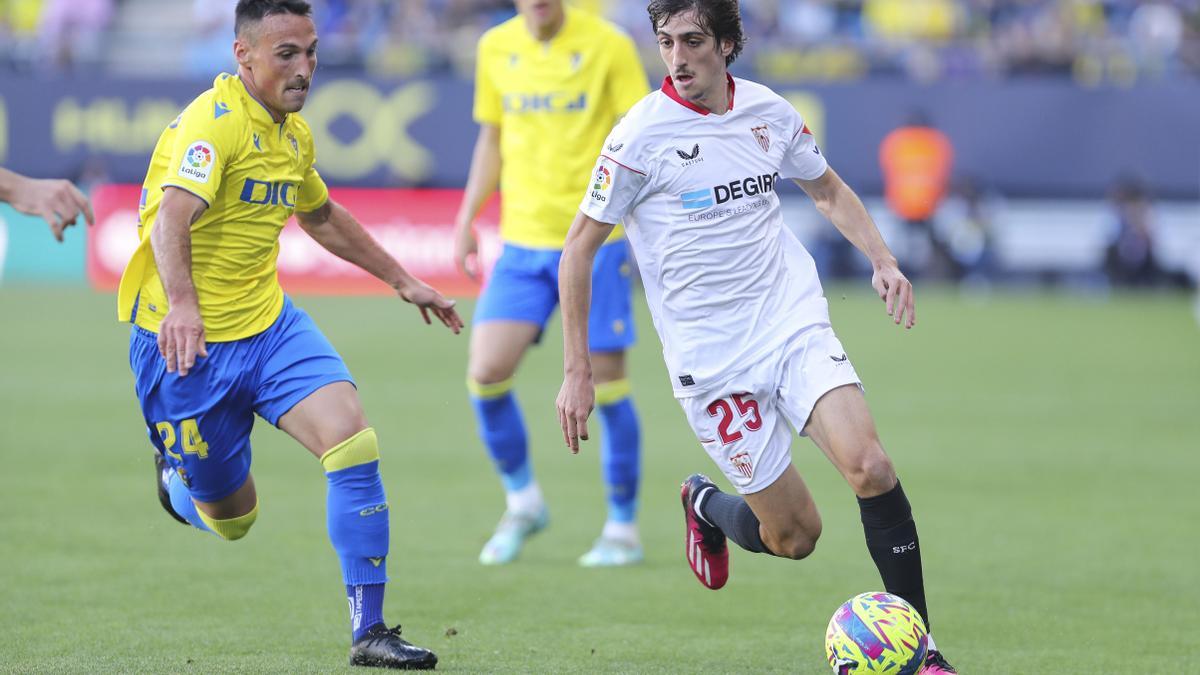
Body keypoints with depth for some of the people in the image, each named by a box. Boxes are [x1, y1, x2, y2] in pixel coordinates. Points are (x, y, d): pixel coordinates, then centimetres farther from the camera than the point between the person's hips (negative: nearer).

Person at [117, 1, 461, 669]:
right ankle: (177, 472, 44)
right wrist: (180, 305, -51)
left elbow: (322, 216, 29)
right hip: (188, 339, -6)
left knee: (354, 442, -17)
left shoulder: (293, 131, 9)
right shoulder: (213, 121, -19)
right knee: (232, 517, 6)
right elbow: (171, 218, -34)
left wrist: (403, 281, 29)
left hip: (270, 325, 6)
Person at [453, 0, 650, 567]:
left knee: (606, 385, -2)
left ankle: (623, 529, 14)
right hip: (521, 242, 4)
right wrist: (466, 218, 11)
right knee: (486, 373, -10)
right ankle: (522, 502, 12)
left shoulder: (608, 46, -6)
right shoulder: (495, 48, 8)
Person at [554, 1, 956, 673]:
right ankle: (705, 506, 34)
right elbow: (579, 247, -3)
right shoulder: (643, 133, -9)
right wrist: (577, 372, -6)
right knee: (794, 535, -1)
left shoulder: (770, 112, 3)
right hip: (711, 358, -3)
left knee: (868, 464, -21)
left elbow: (829, 189, 22)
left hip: (796, 323, 3)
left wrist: (883, 259, 7)